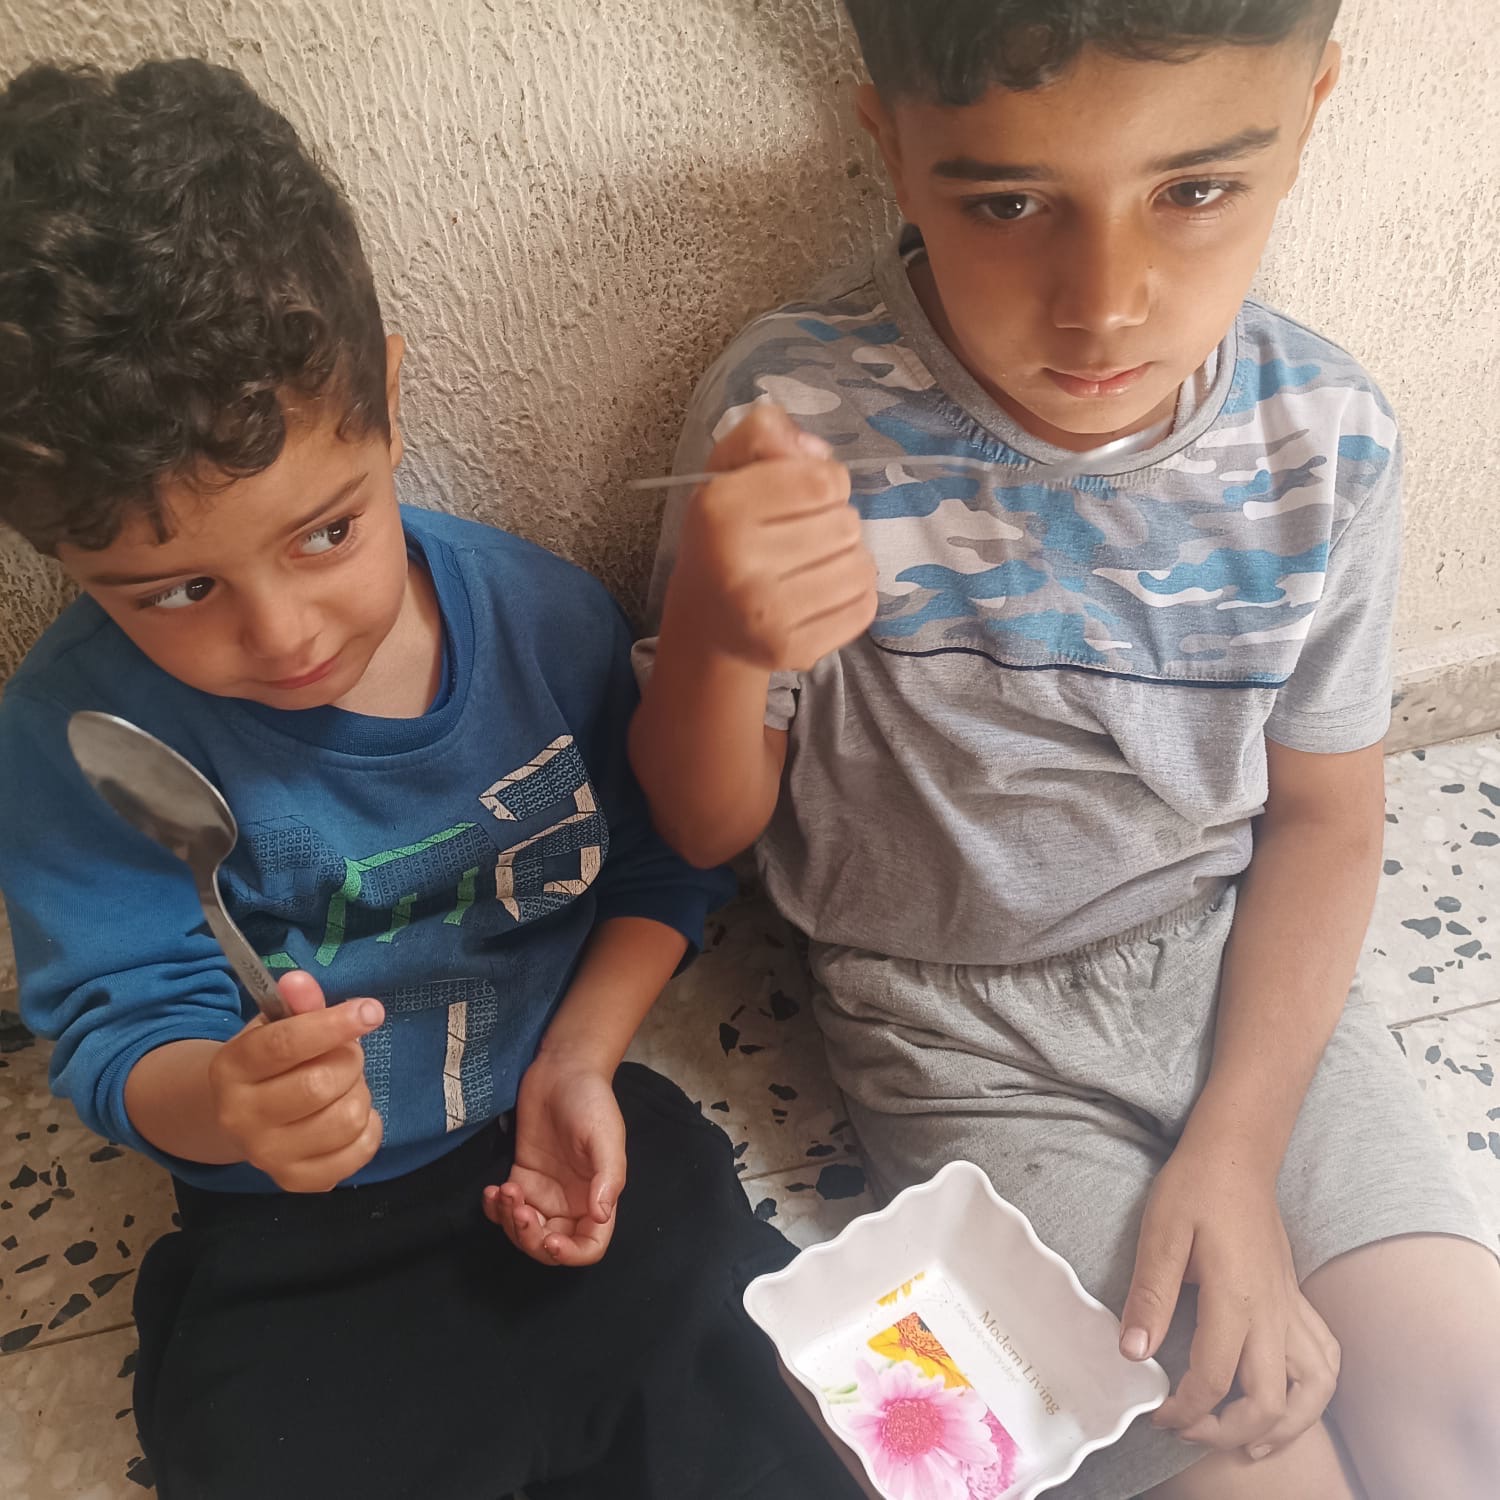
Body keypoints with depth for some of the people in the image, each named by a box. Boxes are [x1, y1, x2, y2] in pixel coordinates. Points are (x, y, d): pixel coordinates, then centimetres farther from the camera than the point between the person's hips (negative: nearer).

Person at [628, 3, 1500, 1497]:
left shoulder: (1326, 441, -10)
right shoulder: (794, 415, -19)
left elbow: (1321, 818, 2)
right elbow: (707, 830, -9)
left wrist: (1237, 1141, -9)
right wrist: (714, 642, -32)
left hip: (1241, 973, 4)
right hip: (965, 1027, -2)